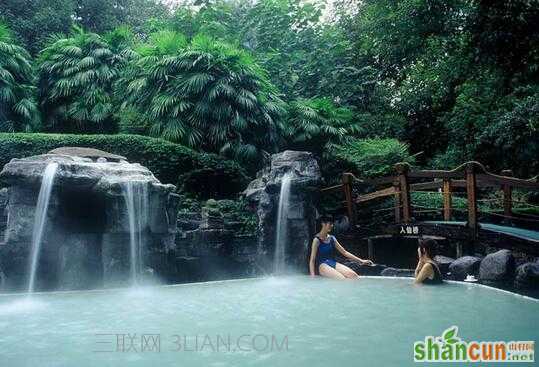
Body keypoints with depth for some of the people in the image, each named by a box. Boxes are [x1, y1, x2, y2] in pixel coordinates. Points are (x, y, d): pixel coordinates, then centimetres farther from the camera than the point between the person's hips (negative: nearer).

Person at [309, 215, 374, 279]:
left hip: (333, 264, 6)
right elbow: (312, 260, -7)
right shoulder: (317, 240, -4)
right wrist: (313, 278, -18)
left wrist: (361, 260, 15)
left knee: (353, 275, -22)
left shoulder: (332, 239, 14)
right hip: (323, 265, -6)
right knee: (342, 279, -32)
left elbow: (344, 252, 19)